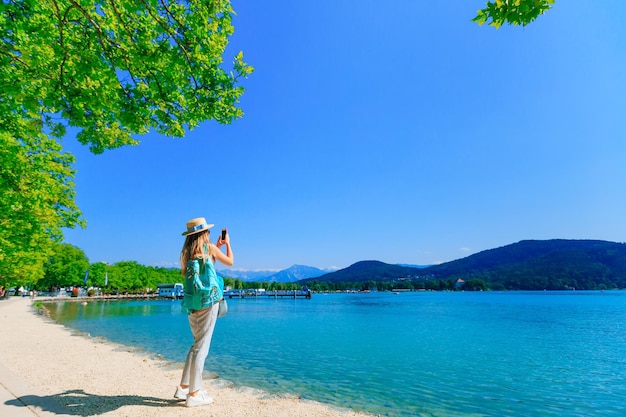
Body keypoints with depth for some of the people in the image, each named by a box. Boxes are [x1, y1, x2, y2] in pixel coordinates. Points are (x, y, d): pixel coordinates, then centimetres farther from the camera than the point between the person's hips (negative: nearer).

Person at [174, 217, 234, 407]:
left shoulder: (187, 252, 9)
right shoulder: (209, 247, -5)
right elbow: (230, 262, 8)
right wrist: (227, 243, 22)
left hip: (193, 303, 6)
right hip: (208, 301, -6)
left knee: (197, 345, 19)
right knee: (201, 347, -1)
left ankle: (183, 387, 23)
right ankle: (194, 394, 5)